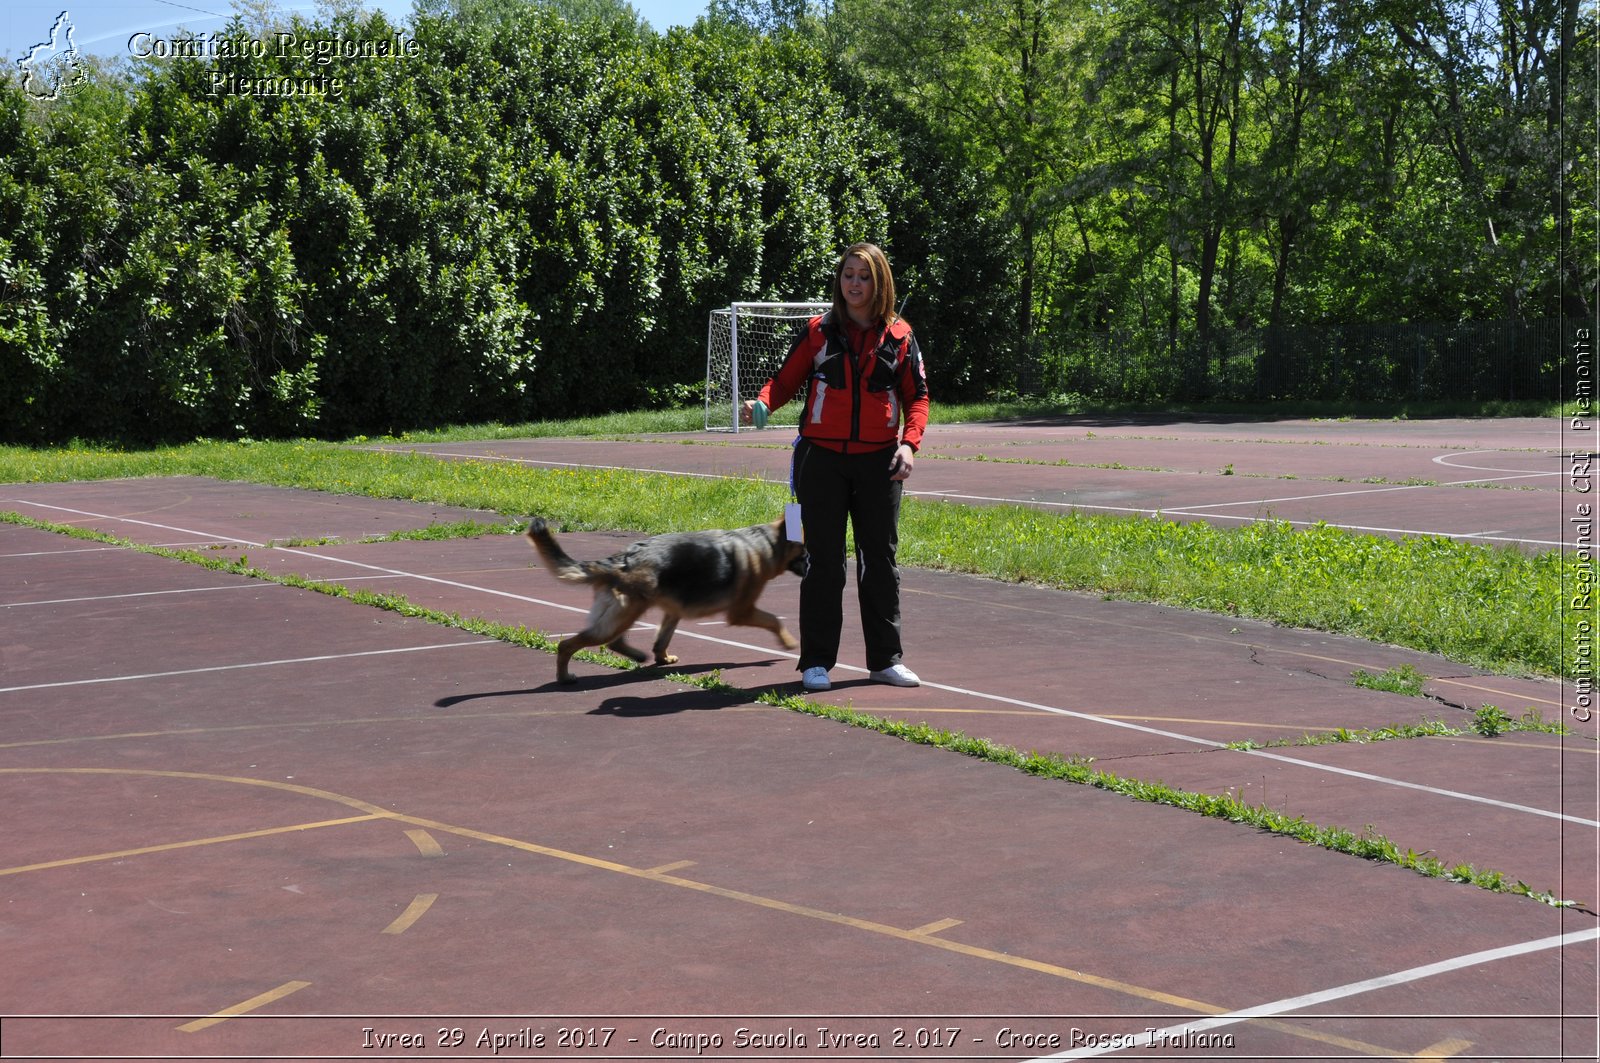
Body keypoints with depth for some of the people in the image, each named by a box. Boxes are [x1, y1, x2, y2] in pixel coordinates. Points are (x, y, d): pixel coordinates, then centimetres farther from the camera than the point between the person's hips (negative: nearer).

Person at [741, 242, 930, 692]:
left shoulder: (899, 336, 5)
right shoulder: (818, 331, 2)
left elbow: (917, 395, 8)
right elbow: (785, 379, 3)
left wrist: (910, 443, -7)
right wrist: (761, 403, -17)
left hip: (879, 461, 1)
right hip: (822, 457, -1)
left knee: (881, 558, 8)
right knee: (823, 561, 2)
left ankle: (885, 658, 18)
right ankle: (816, 661, 10)